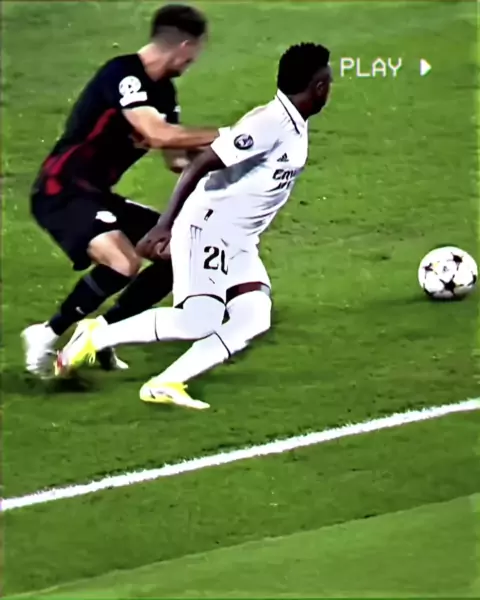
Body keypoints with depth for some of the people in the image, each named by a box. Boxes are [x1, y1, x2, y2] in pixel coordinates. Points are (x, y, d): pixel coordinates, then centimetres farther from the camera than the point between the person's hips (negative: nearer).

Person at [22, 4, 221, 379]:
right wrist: (224, 136, -26)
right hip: (61, 191, -10)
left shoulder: (163, 91, 10)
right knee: (124, 263, -31)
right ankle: (48, 335, -10)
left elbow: (176, 158, 15)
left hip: (96, 194, 10)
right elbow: (157, 134, -33)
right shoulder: (123, 75, -20)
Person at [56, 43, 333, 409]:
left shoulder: (297, 129, 10)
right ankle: (96, 337, 1)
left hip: (238, 240, 9)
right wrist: (164, 226, -26)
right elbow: (199, 167, -23)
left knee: (255, 319, -8)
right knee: (198, 321, -16)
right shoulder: (271, 122, -20)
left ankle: (166, 384, -9)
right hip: (208, 227, -9)